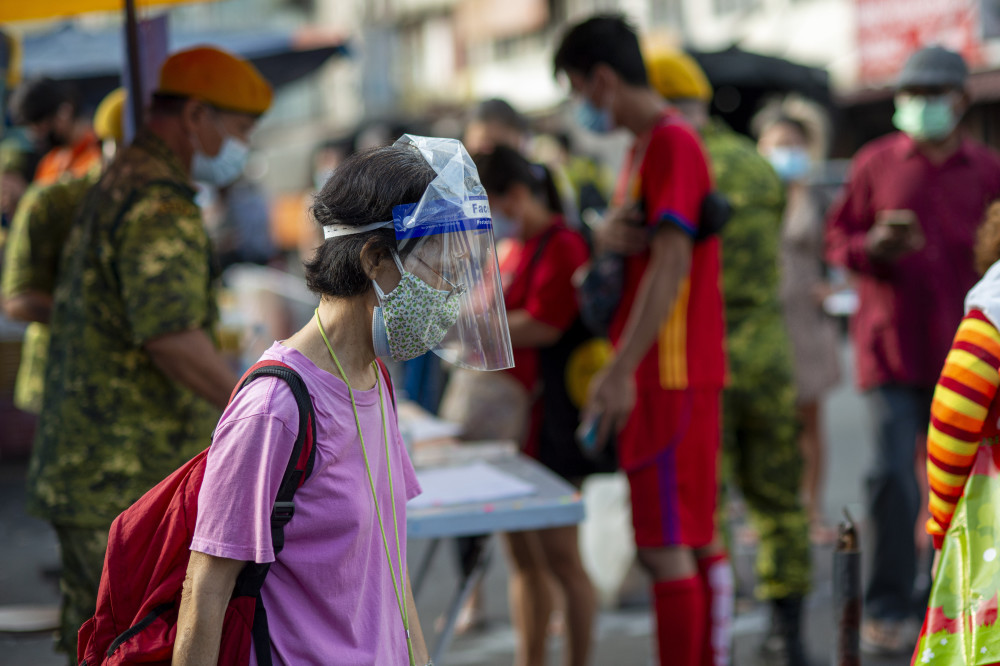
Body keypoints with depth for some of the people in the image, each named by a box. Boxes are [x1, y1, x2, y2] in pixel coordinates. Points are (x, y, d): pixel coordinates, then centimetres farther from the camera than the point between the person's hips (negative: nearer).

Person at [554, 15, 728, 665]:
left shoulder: (672, 144, -14)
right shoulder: (645, 146, 18)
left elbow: (671, 264, -21)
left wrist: (621, 372, -23)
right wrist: (610, 239, -3)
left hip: (670, 375, -10)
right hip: (665, 374, 10)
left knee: (666, 545, -7)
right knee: (692, 539, 14)